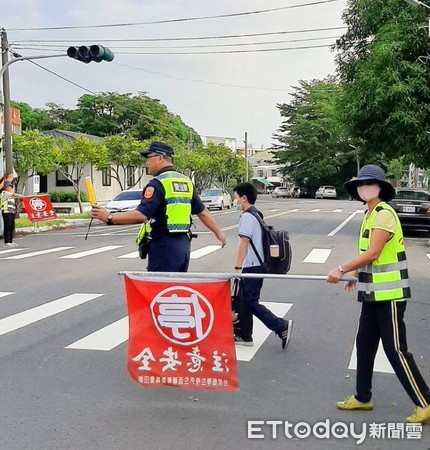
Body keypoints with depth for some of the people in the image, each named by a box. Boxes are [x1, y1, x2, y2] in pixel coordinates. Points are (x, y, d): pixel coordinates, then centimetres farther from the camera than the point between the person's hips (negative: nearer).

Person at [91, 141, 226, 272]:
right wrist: (218, 233, 28)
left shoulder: (158, 183, -12)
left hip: (164, 246, -8)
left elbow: (141, 215, -23)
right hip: (183, 245, 8)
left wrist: (109, 217, -21)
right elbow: (203, 212, 16)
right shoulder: (186, 182, 12)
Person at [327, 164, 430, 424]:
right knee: (365, 344, 14)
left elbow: (373, 253, -23)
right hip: (374, 292, 10)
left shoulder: (384, 213, -17)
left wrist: (342, 270, -17)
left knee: (396, 349, -3)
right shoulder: (370, 214, 13)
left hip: (389, 293, -10)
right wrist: (356, 274, 11)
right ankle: (363, 397, 27)